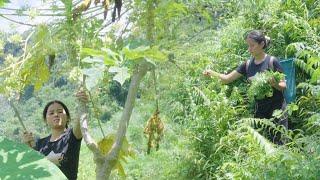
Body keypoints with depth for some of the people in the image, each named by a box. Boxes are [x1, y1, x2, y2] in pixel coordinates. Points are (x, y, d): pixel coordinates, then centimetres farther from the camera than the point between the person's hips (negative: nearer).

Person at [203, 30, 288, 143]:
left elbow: (284, 85, -6)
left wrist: (275, 84, -27)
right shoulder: (248, 64, 5)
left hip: (276, 108, -5)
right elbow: (227, 78, 7)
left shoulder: (272, 61, -9)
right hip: (259, 109, 5)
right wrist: (212, 73, -9)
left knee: (278, 142, -6)